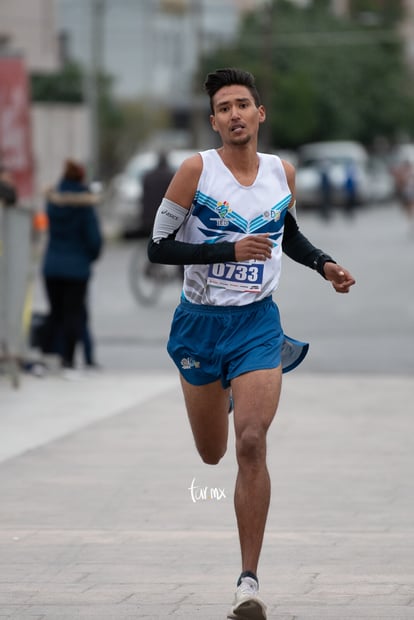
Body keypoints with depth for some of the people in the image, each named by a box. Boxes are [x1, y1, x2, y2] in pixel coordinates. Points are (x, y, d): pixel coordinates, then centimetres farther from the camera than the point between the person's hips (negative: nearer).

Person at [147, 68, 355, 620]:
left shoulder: (283, 172, 2)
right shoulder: (197, 171, -10)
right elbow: (158, 247, -12)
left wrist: (324, 264, 4)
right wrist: (228, 250, -22)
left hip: (257, 324, 0)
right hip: (201, 324, 0)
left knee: (251, 445, -17)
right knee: (211, 454, 14)